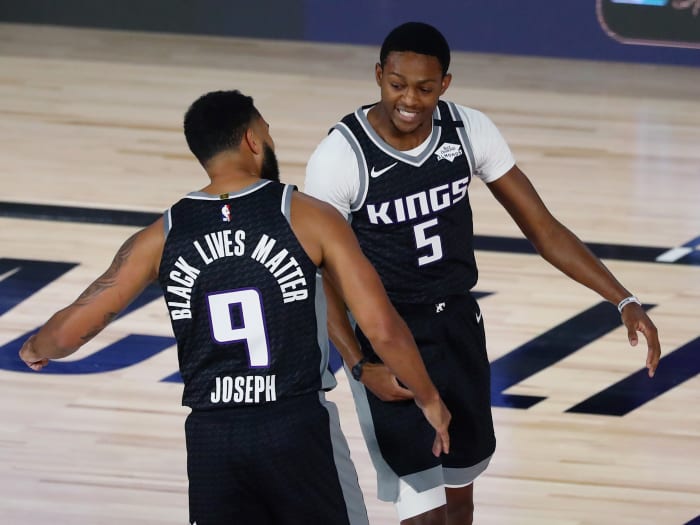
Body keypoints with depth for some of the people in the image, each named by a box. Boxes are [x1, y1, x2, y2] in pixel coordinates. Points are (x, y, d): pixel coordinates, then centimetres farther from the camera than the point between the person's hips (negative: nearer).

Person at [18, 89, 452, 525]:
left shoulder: (163, 236, 3)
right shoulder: (308, 217, -5)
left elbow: (70, 331, 6)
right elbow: (382, 328, -8)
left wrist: (35, 351, 29)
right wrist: (430, 401, 8)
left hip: (211, 436, 3)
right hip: (298, 428, -2)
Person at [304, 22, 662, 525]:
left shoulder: (469, 131, -9)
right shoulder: (339, 158, -21)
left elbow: (542, 228, -2)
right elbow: (322, 280, -12)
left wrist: (624, 301, -10)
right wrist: (361, 366, -24)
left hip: (460, 327, 5)